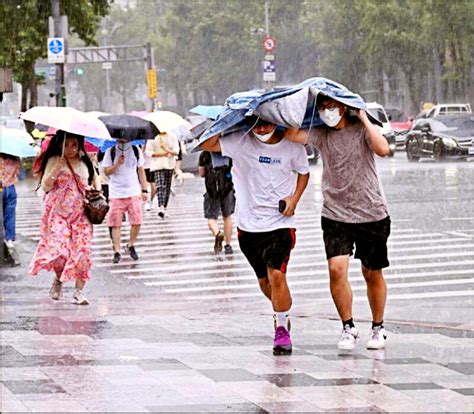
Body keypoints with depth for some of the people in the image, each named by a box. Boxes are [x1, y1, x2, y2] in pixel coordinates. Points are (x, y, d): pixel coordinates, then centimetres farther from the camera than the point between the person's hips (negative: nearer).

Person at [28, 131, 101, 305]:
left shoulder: (85, 162, 10)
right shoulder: (54, 161, -1)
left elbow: (95, 179, 26)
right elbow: (45, 186, -9)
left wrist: (97, 192, 5)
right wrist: (58, 166, -19)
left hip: (81, 213, 3)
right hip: (58, 213, -3)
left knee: (83, 250, -9)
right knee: (59, 248, -16)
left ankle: (78, 291, -1)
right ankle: (58, 279, 15)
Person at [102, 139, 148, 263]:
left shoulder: (136, 151, 6)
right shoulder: (110, 152, 0)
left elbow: (141, 171, 11)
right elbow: (106, 172, -1)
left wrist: (144, 190, 8)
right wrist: (117, 164, -18)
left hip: (134, 193, 1)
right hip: (116, 194, -1)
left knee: (137, 222, -4)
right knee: (116, 224, -2)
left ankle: (131, 246, 18)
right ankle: (117, 251, 5)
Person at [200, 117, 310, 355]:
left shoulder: (292, 146, -4)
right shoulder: (241, 142, -7)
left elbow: (303, 172, 13)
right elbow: (206, 145, -14)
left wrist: (295, 198, -2)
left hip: (280, 223, -2)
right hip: (249, 225, 2)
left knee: (276, 275, -18)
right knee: (264, 280, 14)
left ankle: (282, 329, -4)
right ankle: (283, 310, 43)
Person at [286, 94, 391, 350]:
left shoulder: (361, 129, -4)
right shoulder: (321, 134, 3)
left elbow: (383, 149, -23)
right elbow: (293, 135, -14)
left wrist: (364, 119, -17)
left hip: (371, 214, -2)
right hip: (335, 215, 2)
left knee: (372, 274, 9)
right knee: (336, 269, -14)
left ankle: (378, 329, 25)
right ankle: (348, 328, 1)